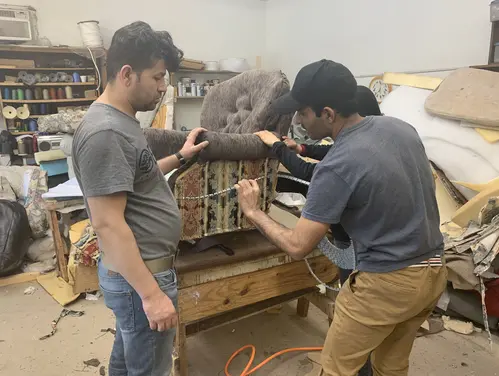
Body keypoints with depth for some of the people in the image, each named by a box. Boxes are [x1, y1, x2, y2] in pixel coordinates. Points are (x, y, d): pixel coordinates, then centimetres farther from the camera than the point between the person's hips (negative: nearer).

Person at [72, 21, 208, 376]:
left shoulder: (121, 121, 7)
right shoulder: (105, 132, -24)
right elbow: (109, 225, -26)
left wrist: (179, 157, 15)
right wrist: (151, 293, -23)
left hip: (138, 270, 10)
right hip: (139, 275, -9)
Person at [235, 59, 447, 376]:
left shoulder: (337, 167, -25)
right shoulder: (400, 127, -1)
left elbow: (298, 246, -21)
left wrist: (253, 212, -6)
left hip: (387, 283, -8)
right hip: (434, 272, 8)